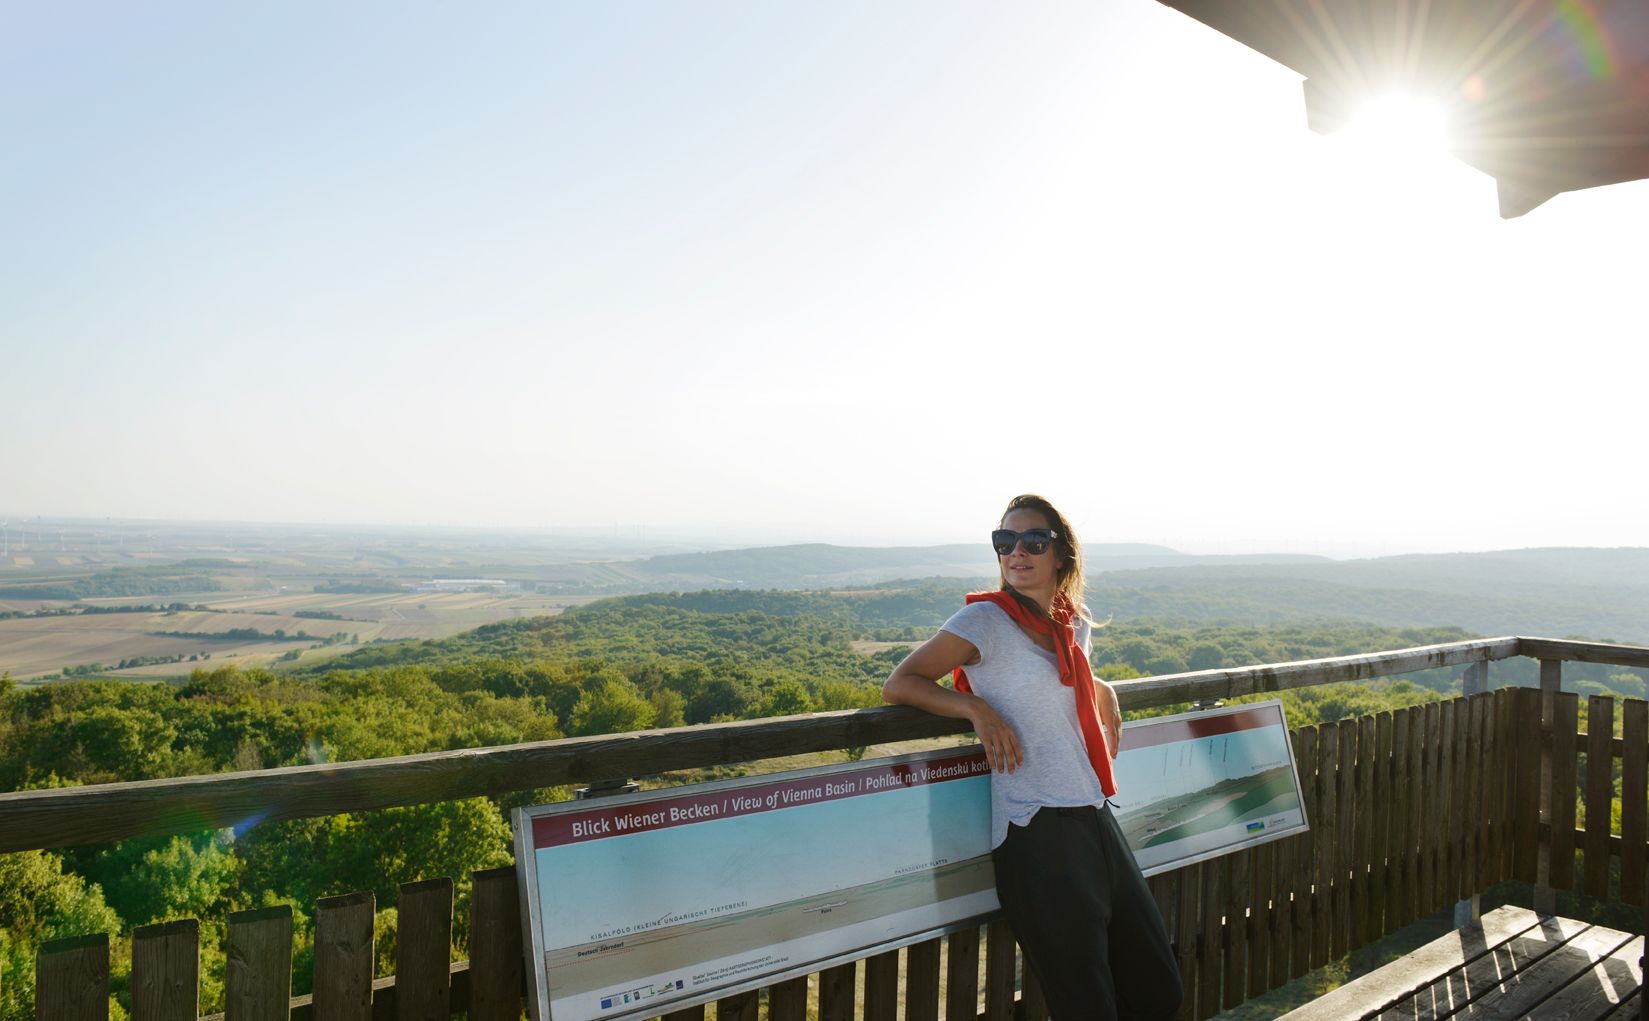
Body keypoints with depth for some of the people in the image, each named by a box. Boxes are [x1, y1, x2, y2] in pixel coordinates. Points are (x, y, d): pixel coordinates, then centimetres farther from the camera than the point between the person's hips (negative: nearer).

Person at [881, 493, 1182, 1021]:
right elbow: (899, 684, -7)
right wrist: (976, 707, -20)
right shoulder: (986, 619, -7)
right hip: (1037, 835, -7)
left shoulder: (1074, 624, 13)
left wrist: (1104, 692, 13)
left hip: (1095, 819, 7)